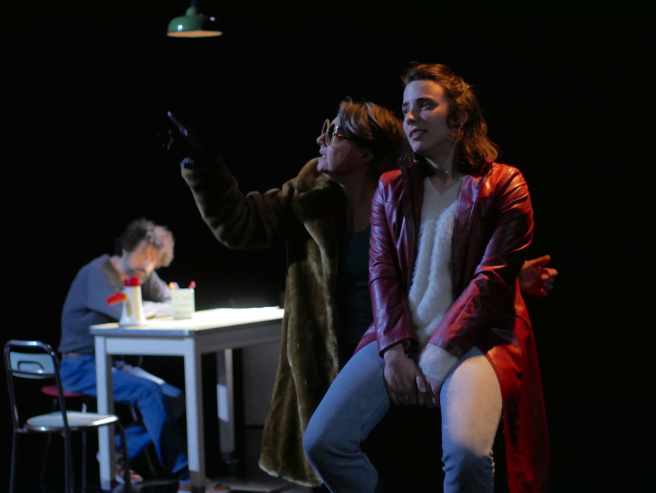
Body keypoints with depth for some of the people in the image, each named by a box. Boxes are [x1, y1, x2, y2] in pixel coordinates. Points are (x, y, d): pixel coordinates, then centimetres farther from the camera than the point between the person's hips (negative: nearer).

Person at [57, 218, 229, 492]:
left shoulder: (142, 276, 11)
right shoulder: (97, 273, -15)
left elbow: (175, 307, 7)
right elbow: (127, 312, -29)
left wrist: (147, 309, -13)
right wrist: (154, 308, -10)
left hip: (113, 364, 8)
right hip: (80, 366, -8)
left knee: (175, 399, -8)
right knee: (147, 390, -29)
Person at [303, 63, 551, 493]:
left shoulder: (504, 187, 2)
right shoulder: (392, 188, 16)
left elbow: (492, 280, -6)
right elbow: (382, 272, 6)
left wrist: (436, 357, -13)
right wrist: (395, 351, -9)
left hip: (470, 339, -4)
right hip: (398, 338, 4)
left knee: (465, 452, -33)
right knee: (322, 442, -17)